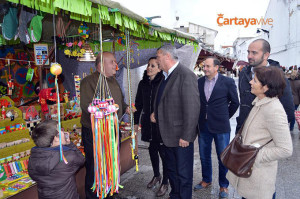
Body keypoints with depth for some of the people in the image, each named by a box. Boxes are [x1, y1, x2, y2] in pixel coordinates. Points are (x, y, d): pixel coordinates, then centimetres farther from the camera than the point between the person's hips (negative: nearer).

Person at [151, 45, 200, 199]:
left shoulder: (186, 76, -19)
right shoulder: (166, 75, 10)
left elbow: (192, 108, -22)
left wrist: (186, 136, -21)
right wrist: (156, 112, 5)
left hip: (181, 136, -9)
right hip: (168, 134, 9)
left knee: (183, 174, 9)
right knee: (171, 170, 24)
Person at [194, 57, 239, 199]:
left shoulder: (227, 82, -7)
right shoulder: (199, 82, 3)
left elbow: (235, 102, 3)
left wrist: (225, 117, 6)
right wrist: (201, 117, 10)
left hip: (221, 127, -3)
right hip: (203, 126, 4)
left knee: (223, 158, 9)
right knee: (204, 156, 16)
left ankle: (223, 185, 29)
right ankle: (206, 180, 38)